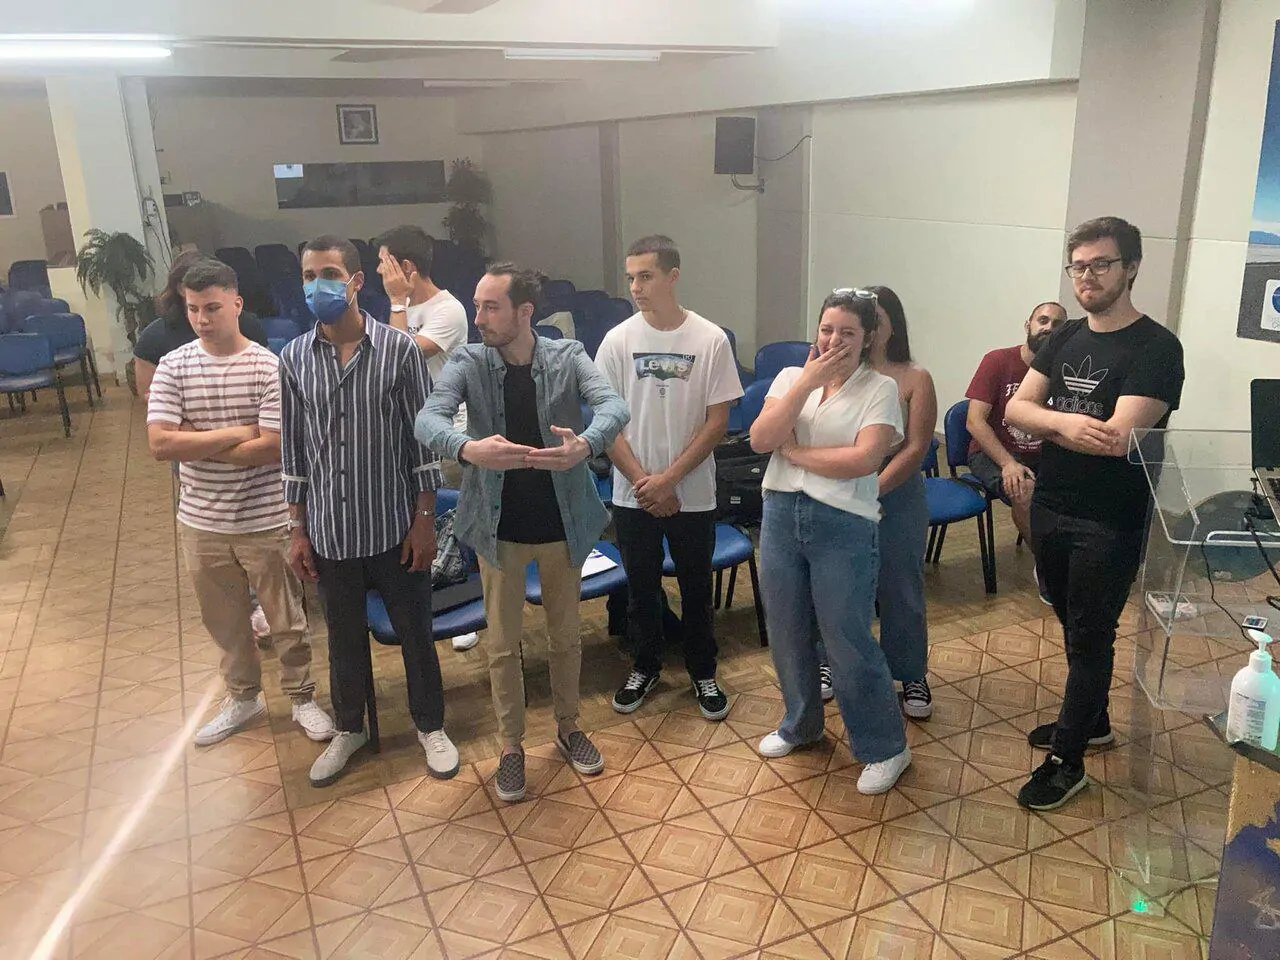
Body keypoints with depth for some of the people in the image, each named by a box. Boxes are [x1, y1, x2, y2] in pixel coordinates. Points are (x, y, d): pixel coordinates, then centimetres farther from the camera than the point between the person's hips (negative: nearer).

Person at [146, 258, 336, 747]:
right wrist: (236, 434, -17)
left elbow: (275, 447, -20)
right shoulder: (173, 367, -3)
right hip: (201, 522, 3)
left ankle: (302, 697, 33)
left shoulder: (269, 366, -12)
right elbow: (160, 443, -13)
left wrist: (193, 445, -14)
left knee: (287, 620, 12)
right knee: (224, 620, 20)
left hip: (267, 522, -3)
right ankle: (242, 697, 41)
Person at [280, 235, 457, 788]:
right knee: (344, 637, 19)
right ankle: (349, 728, 40)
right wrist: (297, 530, 5)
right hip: (330, 531, 3)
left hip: (394, 525, -2)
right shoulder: (294, 359, 0)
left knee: (414, 632, 12)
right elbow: (295, 450, 5)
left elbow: (422, 438, -6)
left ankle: (430, 726, 33)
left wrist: (425, 519, -8)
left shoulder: (398, 349, -9)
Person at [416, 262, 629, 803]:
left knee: (566, 637, 17)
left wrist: (586, 444, -45)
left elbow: (614, 405, -23)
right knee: (503, 645, 11)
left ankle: (568, 728, 39)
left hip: (563, 524, 1)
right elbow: (428, 419, -22)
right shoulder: (467, 363, -8)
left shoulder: (568, 357, -8)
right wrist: (468, 448, -45)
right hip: (499, 527, 0)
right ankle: (511, 745, 31)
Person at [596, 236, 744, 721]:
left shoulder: (711, 340, -9)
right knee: (641, 587, 15)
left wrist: (668, 479, -13)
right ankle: (645, 667, 36)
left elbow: (717, 421, -8)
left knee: (696, 588, 13)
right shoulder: (618, 340, -5)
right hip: (633, 495, 1)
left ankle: (703, 672, 32)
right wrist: (644, 483, -11)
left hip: (693, 494, -1)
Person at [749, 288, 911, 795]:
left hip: (844, 525, -4)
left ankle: (885, 748, 22)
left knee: (848, 641, 1)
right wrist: (808, 382, -12)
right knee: (787, 633, 17)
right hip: (781, 515, 5)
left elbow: (863, 459, -18)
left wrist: (794, 450, -9)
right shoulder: (791, 377, 7)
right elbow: (760, 439, -7)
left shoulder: (880, 388, -4)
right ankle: (801, 724, 41)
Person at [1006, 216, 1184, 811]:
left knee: (1089, 636, 5)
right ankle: (1091, 720, 41)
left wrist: (1046, 420, -11)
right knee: (1073, 625, 21)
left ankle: (1068, 760, 17)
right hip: (1049, 510, 7)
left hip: (1109, 525, -6)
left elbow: (1118, 438, -25)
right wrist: (1067, 423, -23)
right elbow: (1015, 409, -3)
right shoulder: (1067, 337, 6)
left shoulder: (1157, 349, -14)